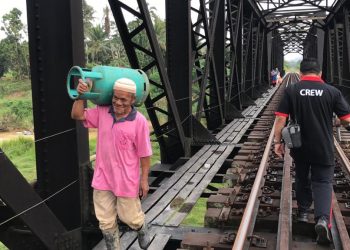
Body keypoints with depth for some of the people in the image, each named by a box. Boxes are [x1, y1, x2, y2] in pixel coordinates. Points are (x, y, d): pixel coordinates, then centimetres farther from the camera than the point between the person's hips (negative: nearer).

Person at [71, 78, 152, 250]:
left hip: (126, 180, -4)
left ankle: (142, 229, 48)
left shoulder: (139, 121, -15)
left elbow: (144, 153, -11)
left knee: (129, 217, 13)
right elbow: (77, 115, 4)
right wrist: (81, 95, -12)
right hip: (102, 179, 4)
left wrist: (144, 179, -8)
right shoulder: (102, 112, -2)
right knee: (106, 221, 13)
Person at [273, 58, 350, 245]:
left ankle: (302, 212, 34)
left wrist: (277, 141, -1)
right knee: (323, 182, 4)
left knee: (302, 179, 21)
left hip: (300, 147, 1)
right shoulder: (332, 91, -4)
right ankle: (323, 219, -16)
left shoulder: (291, 91, -4)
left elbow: (281, 118, -8)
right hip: (324, 148, -1)